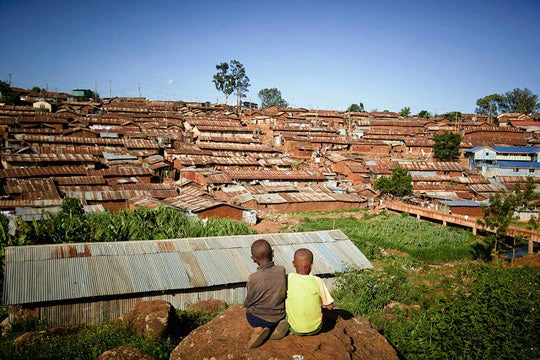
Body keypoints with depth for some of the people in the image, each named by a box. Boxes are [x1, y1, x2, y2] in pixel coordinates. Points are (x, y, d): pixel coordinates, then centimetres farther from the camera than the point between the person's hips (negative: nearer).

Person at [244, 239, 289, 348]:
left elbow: (247, 303, -10)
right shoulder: (281, 270, -15)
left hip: (257, 319, -2)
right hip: (279, 316, 2)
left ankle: (258, 329, 0)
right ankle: (278, 326, 3)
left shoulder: (253, 278, -24)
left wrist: (246, 304, 13)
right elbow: (284, 293, 0)